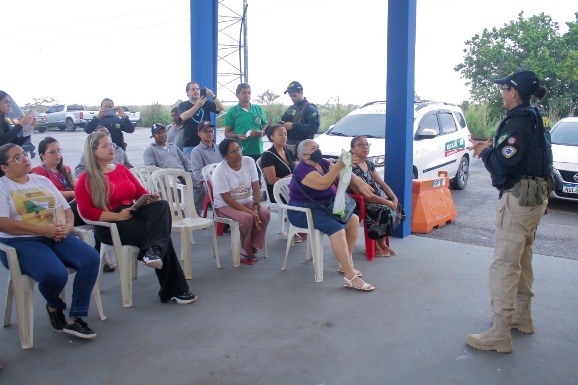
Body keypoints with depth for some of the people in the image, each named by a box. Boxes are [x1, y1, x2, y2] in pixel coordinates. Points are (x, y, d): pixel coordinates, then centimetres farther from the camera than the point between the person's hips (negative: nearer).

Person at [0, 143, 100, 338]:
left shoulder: (42, 180, 18)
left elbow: (66, 209, 16)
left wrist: (68, 226, -8)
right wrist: (43, 229, -20)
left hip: (55, 237, 5)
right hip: (20, 242, -5)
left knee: (91, 258, -20)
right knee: (55, 274, -33)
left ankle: (74, 317, -11)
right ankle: (54, 307, 5)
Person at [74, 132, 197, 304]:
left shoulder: (122, 169, 17)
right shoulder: (86, 179, -1)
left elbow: (141, 192, 16)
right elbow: (86, 211, -11)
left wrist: (151, 198, -8)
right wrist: (117, 216, -20)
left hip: (133, 213, 6)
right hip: (110, 225, -6)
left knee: (161, 206, -24)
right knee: (159, 235, -23)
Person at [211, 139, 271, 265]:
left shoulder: (249, 162, -8)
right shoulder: (219, 172, -21)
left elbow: (256, 188, -7)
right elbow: (228, 199, -22)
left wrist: (255, 207, -22)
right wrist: (250, 211, -27)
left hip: (247, 201, 5)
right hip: (226, 205, -5)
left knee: (265, 214, -23)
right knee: (247, 218, -31)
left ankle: (252, 247, -9)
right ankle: (247, 250, -6)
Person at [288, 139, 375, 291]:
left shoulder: (322, 163, 7)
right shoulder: (303, 169, -18)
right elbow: (323, 184, -34)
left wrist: (359, 182, -17)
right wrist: (339, 165, -35)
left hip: (323, 207, 10)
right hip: (303, 212, -9)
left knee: (353, 219, -1)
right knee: (336, 228, -29)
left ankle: (345, 264, 7)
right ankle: (350, 277, -29)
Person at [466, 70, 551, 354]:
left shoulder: (518, 121, -16)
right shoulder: (535, 119, 14)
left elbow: (503, 163, -22)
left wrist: (485, 152, -4)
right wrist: (493, 146, 8)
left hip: (518, 197, -11)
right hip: (536, 195, 11)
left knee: (504, 265, -9)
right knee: (522, 259, 21)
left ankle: (499, 335, -5)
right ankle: (522, 317, 35)